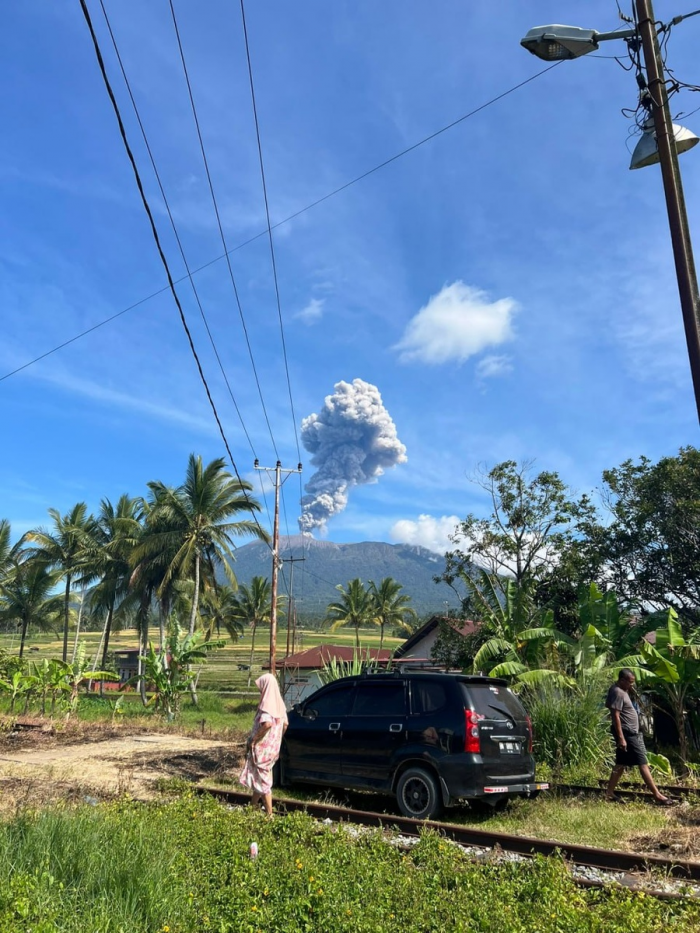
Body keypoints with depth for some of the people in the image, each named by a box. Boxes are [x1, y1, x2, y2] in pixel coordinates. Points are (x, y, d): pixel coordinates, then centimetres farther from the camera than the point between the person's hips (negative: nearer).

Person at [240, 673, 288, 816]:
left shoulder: (267, 702, -19)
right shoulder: (278, 702, 8)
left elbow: (267, 723, -34)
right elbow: (284, 724, 13)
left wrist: (254, 739, -23)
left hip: (262, 747, -9)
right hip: (272, 747, 9)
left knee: (263, 778, 0)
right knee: (259, 777, 21)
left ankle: (269, 814, 4)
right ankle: (253, 806, 33)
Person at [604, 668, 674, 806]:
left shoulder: (621, 690, 12)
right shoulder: (618, 693, -20)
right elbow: (615, 716, -23)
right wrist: (621, 738, -25)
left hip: (631, 733, 10)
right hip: (627, 734, -10)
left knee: (621, 764, 12)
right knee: (643, 763, -5)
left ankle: (609, 793, 16)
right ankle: (657, 795, 0)